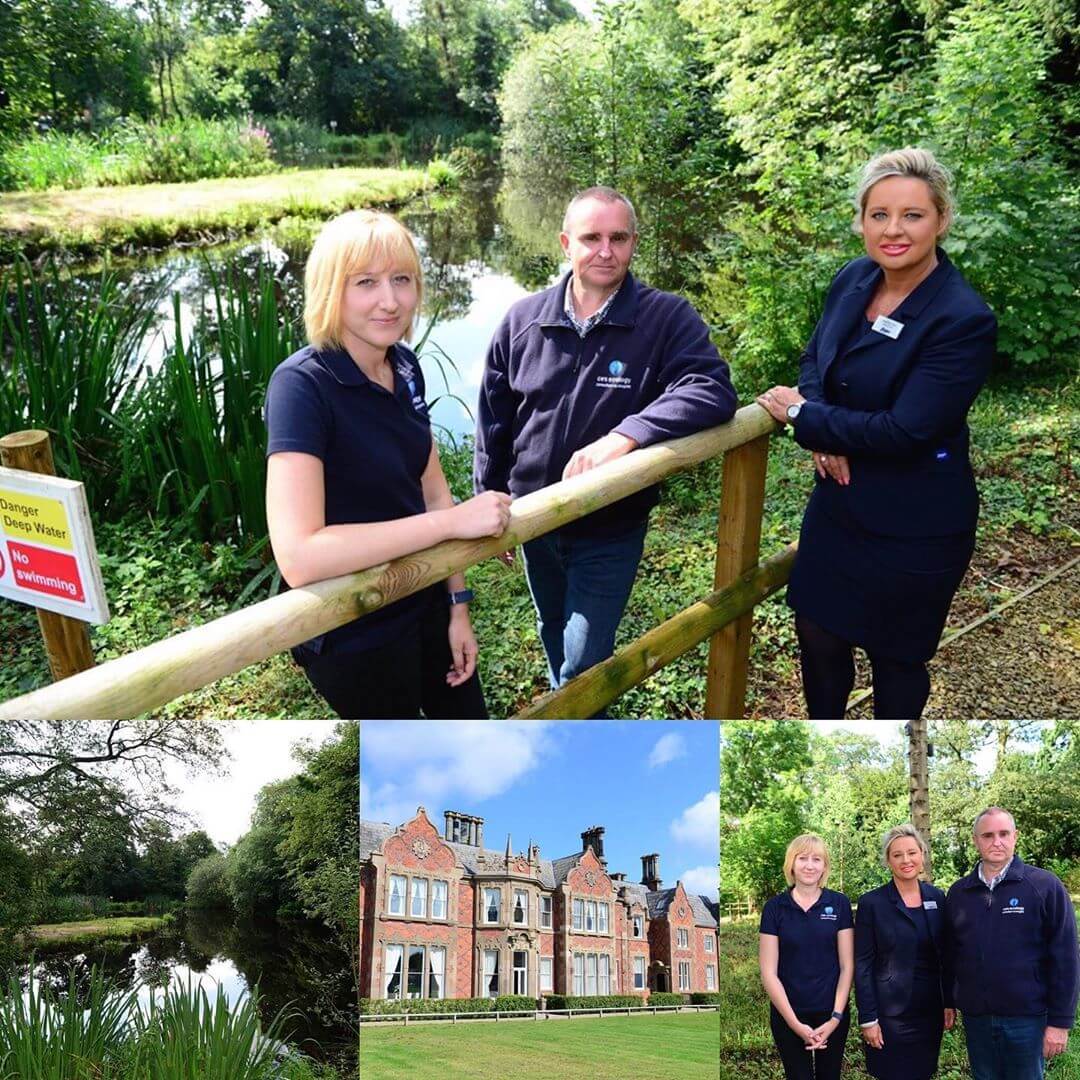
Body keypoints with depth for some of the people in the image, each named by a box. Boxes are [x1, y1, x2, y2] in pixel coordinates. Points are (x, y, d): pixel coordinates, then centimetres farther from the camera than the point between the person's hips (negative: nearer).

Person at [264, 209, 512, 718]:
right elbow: (298, 556, -35)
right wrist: (453, 521, -32)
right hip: (352, 633, -6)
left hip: (424, 601, 6)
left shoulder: (404, 366, -3)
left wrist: (457, 603, 4)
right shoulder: (301, 384, -25)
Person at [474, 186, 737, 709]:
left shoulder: (666, 319, -14)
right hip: (534, 521, 4)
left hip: (612, 532, -4)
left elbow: (711, 389, -27)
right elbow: (494, 422, 4)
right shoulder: (523, 320, -4)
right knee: (554, 638, 26)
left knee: (583, 665, 0)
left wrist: (623, 436, -38)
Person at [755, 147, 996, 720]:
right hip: (838, 501, 6)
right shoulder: (852, 280, -2)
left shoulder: (964, 320, -23)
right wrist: (826, 433, -10)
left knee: (896, 657, 14)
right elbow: (815, 358, 11)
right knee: (818, 635, 19)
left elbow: (904, 432, -26)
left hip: (914, 527, -6)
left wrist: (803, 416, -16)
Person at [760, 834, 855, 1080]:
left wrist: (835, 1018, -9)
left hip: (832, 1014, 1)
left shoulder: (839, 904, -3)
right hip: (788, 1015, 0)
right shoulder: (774, 908, -5)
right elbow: (769, 973, -5)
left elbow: (847, 966, -2)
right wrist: (795, 1023, -11)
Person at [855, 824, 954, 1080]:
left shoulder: (937, 898, 3)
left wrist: (950, 1002, 6)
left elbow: (946, 957, 10)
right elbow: (863, 965, -8)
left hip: (930, 1010, 4)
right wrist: (868, 1019, -11)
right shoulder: (871, 903, -9)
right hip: (889, 1012, -4)